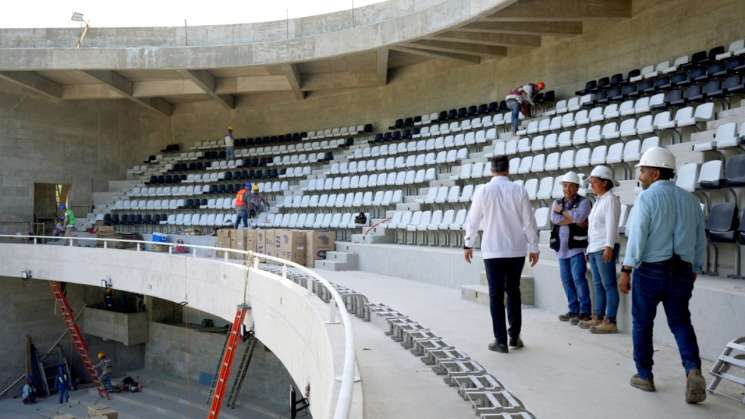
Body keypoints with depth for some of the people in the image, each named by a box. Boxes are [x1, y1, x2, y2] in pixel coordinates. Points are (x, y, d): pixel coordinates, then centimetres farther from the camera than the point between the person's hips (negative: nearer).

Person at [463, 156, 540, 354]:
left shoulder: (483, 191, -5)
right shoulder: (519, 190, -3)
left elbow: (473, 221, 1)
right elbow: (529, 222, 0)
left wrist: (468, 244, 14)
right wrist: (534, 247, 10)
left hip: (492, 251, -2)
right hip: (517, 251, 2)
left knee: (496, 295, 5)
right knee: (513, 292, 17)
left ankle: (500, 341, 7)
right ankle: (514, 336, 22)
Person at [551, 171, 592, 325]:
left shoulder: (583, 202, 1)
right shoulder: (558, 203, 15)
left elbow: (579, 216, -18)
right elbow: (554, 218, -3)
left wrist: (562, 211, -4)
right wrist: (574, 221, -10)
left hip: (577, 246, -6)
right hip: (562, 247, 6)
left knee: (578, 278, -9)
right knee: (566, 280, 9)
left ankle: (584, 312, -2)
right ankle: (574, 310, 18)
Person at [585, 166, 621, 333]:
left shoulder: (611, 199, -7)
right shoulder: (598, 201, 20)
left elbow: (611, 225, -16)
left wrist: (609, 247, -23)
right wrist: (589, 248, 21)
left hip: (605, 249, -9)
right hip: (594, 249, 9)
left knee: (609, 285, -6)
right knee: (598, 285, 11)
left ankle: (610, 322, -4)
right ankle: (598, 318, 16)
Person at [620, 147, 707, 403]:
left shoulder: (647, 197, -8)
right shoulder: (690, 200, 9)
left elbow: (637, 236, -15)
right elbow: (700, 242, 12)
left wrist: (626, 271, -10)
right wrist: (694, 272, 21)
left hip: (651, 270, -4)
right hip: (682, 272, 5)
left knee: (642, 324, 11)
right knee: (680, 322, 13)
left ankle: (645, 376, 19)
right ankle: (693, 370, -8)